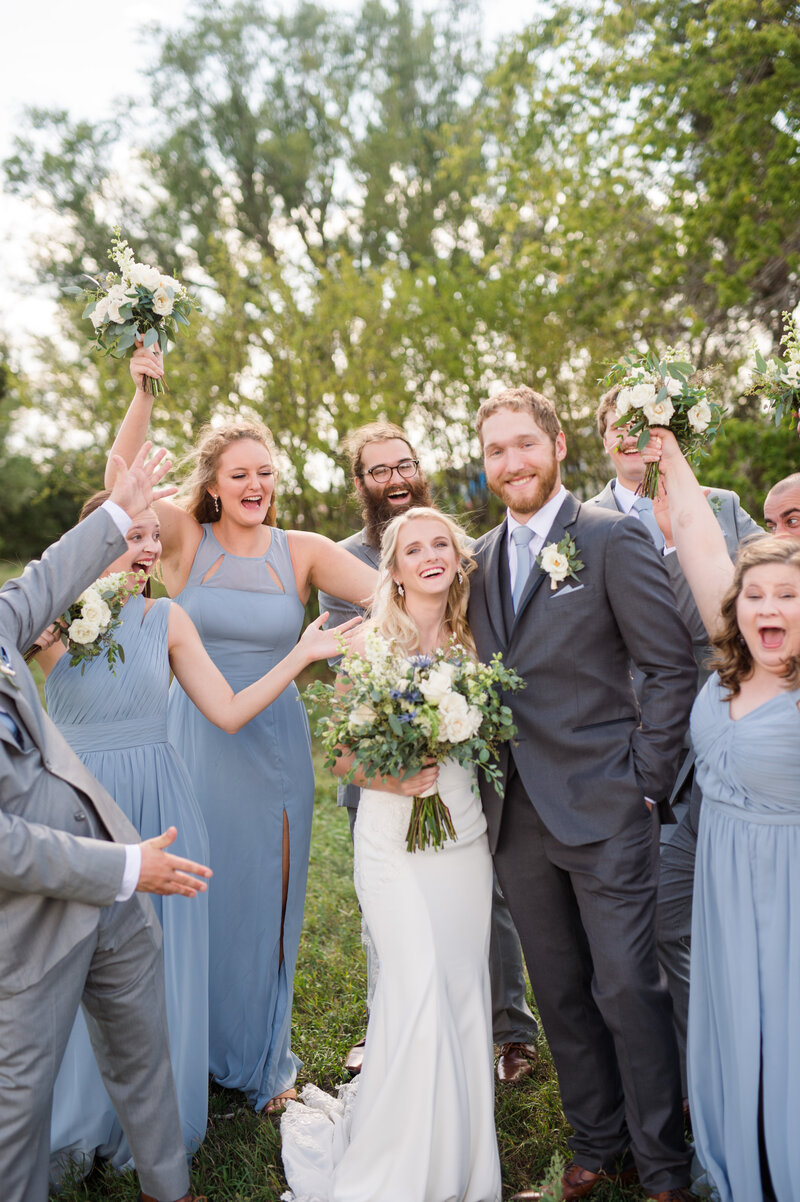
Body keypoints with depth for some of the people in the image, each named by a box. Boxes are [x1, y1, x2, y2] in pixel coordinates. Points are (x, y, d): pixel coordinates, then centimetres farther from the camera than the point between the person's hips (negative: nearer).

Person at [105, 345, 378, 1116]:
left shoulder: (302, 551, -3)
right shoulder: (186, 541, -3)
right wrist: (143, 391, -28)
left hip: (273, 742, 1)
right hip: (195, 734, 0)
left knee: (266, 896, 11)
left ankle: (265, 1059, 32)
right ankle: (201, 1048, 34)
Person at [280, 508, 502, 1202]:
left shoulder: (471, 639, 6)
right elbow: (344, 757, -5)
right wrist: (392, 779, -21)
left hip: (466, 834, 4)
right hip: (394, 837, -4)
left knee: (464, 986, 9)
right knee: (418, 985, -8)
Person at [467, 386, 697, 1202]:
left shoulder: (613, 539, -6)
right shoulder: (480, 558, 11)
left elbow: (672, 663, -7)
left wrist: (645, 777, -10)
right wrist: (487, 776, 4)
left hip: (603, 808, -5)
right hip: (516, 815, 6)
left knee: (627, 990, 2)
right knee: (560, 994, 16)